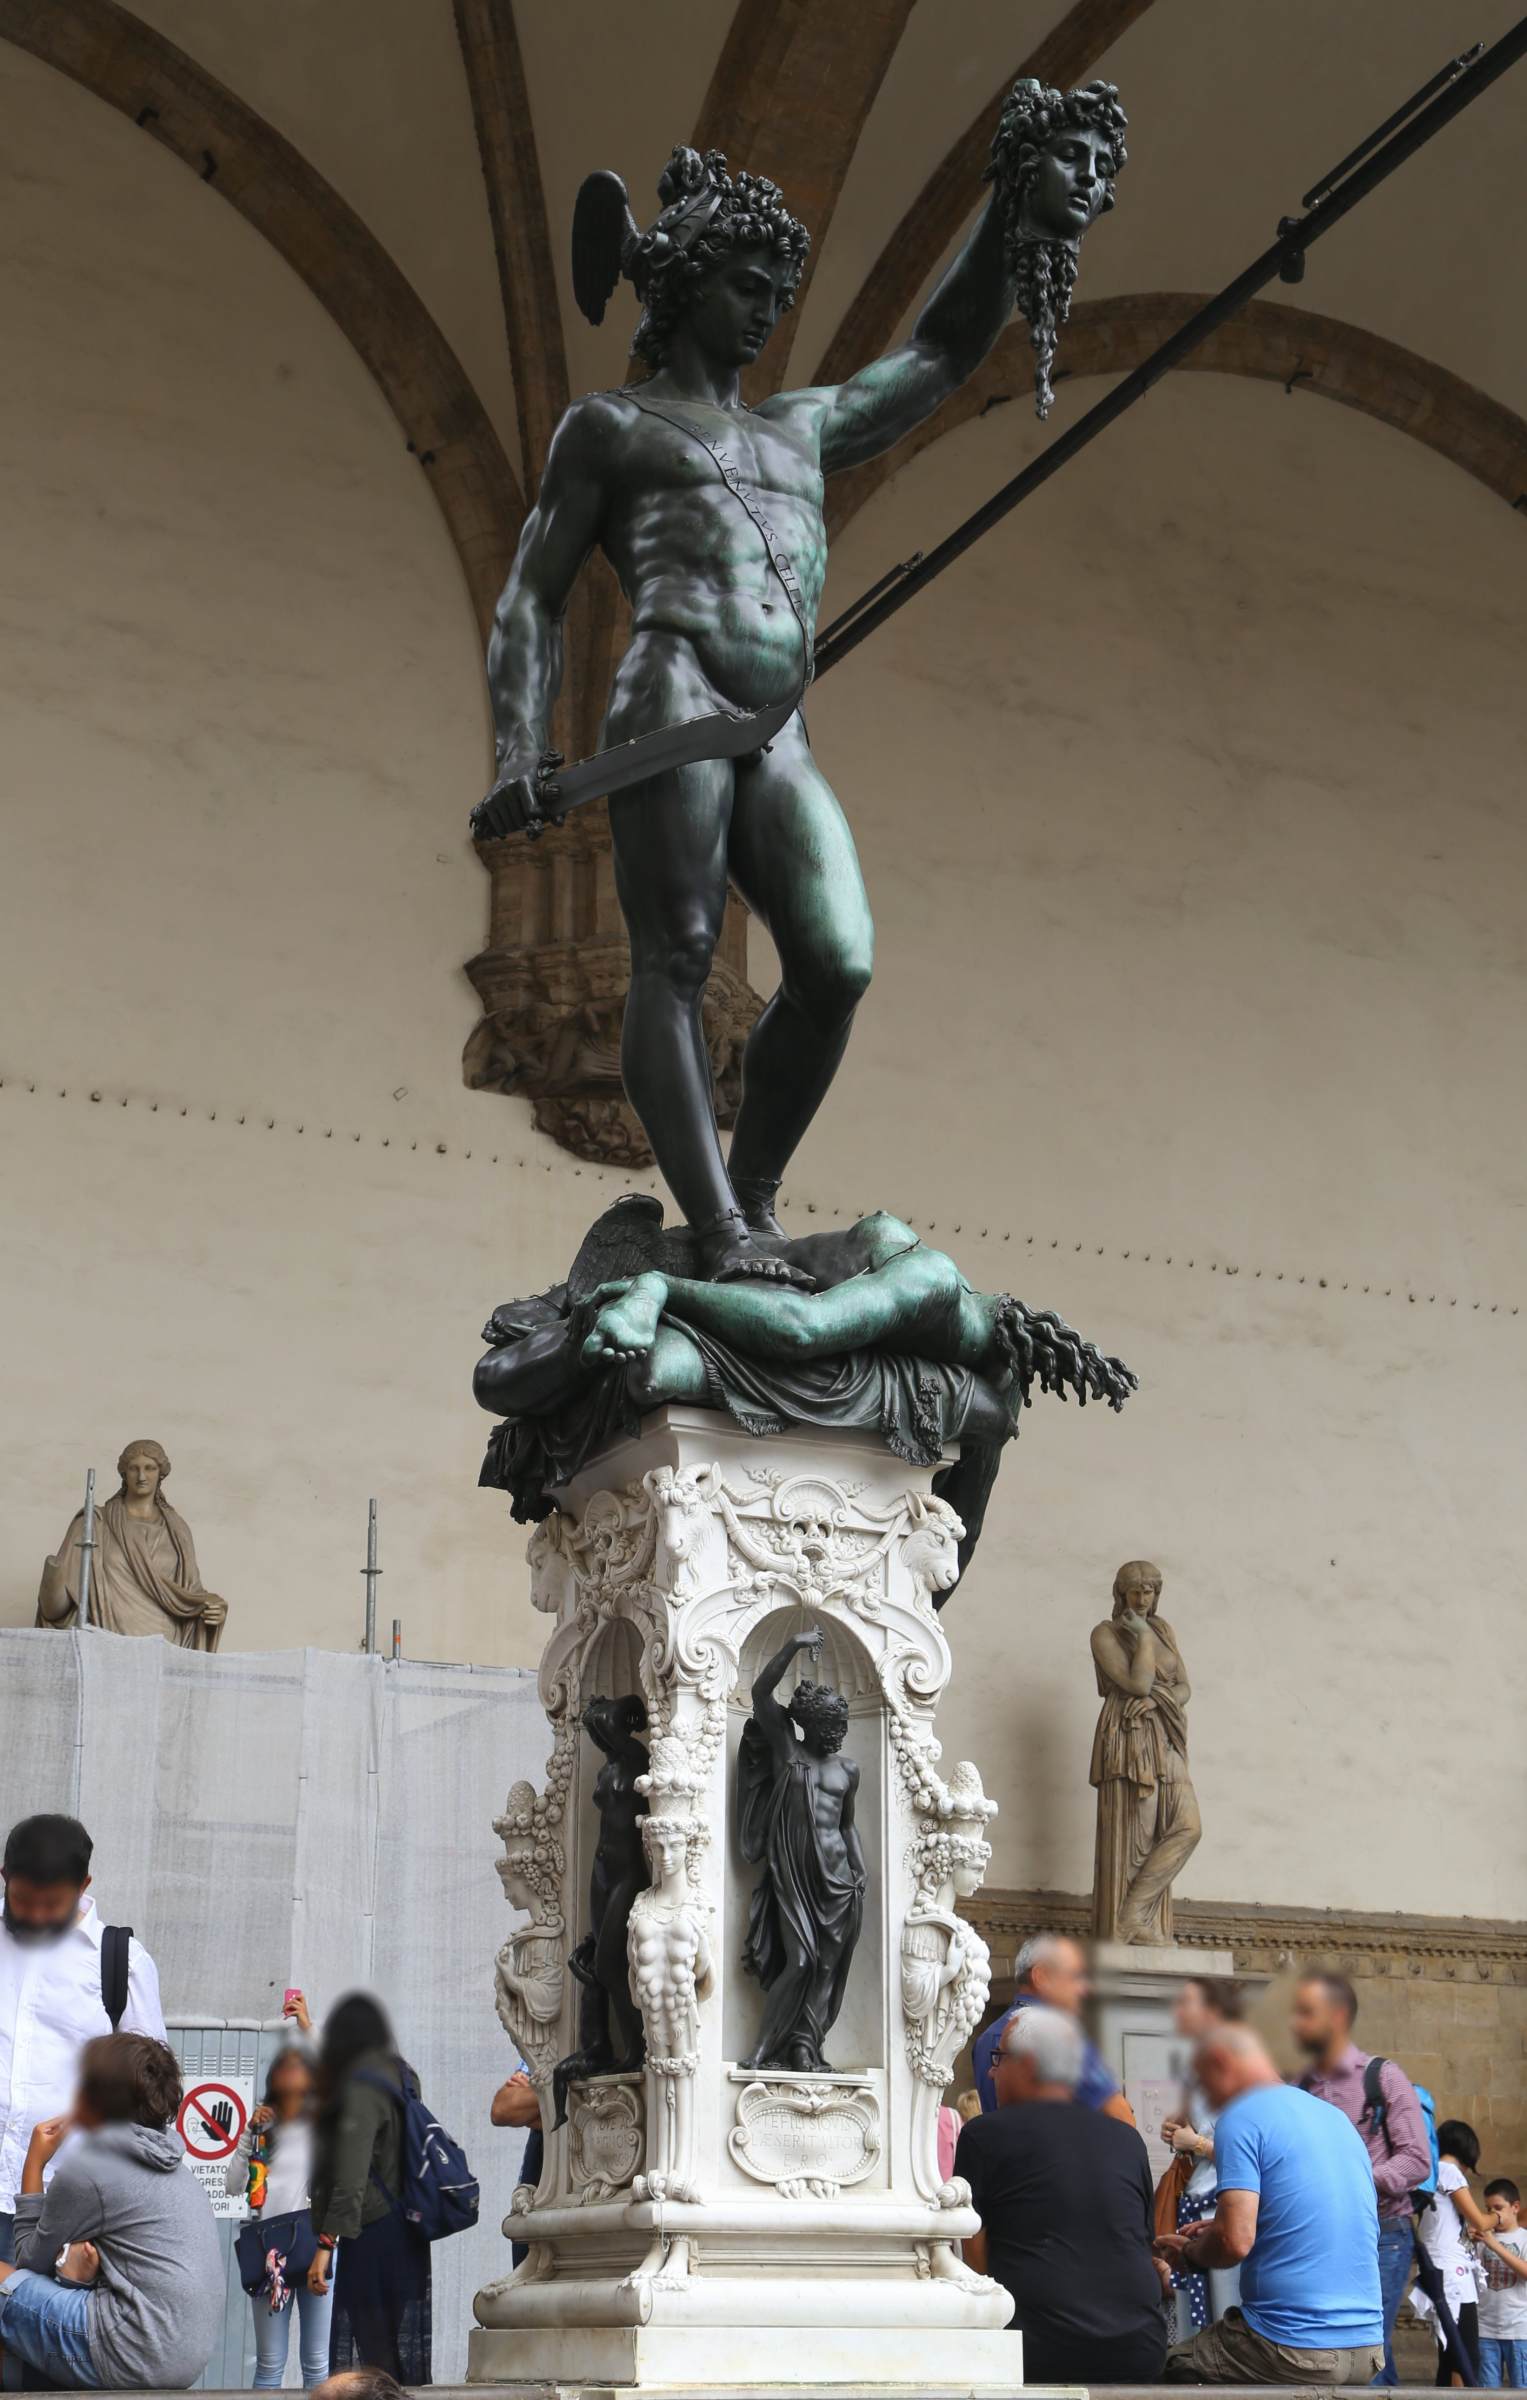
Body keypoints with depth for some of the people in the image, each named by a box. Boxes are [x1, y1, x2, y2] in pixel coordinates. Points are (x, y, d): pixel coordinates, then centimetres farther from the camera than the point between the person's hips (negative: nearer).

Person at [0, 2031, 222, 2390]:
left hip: (139, 2358, -8)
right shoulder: (168, 2162, 14)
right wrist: (80, 2263, 1)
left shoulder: (85, 2170, -10)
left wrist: (34, 2164, 8)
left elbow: (31, 2261, 4)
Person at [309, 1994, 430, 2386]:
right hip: (406, 2232, 9)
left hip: (372, 2236, -9)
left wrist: (326, 2243, -23)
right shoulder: (401, 2077, 10)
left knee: (371, 2354, -7)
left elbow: (351, 2177, -21)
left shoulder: (361, 2088, -14)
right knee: (402, 2352, 10)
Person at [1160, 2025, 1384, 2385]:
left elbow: (1235, 2241, -19)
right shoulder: (1335, 2116, 14)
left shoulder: (1241, 2117, -9)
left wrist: (1189, 2253, 2)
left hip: (1296, 2352, -8)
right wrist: (1217, 2230, 24)